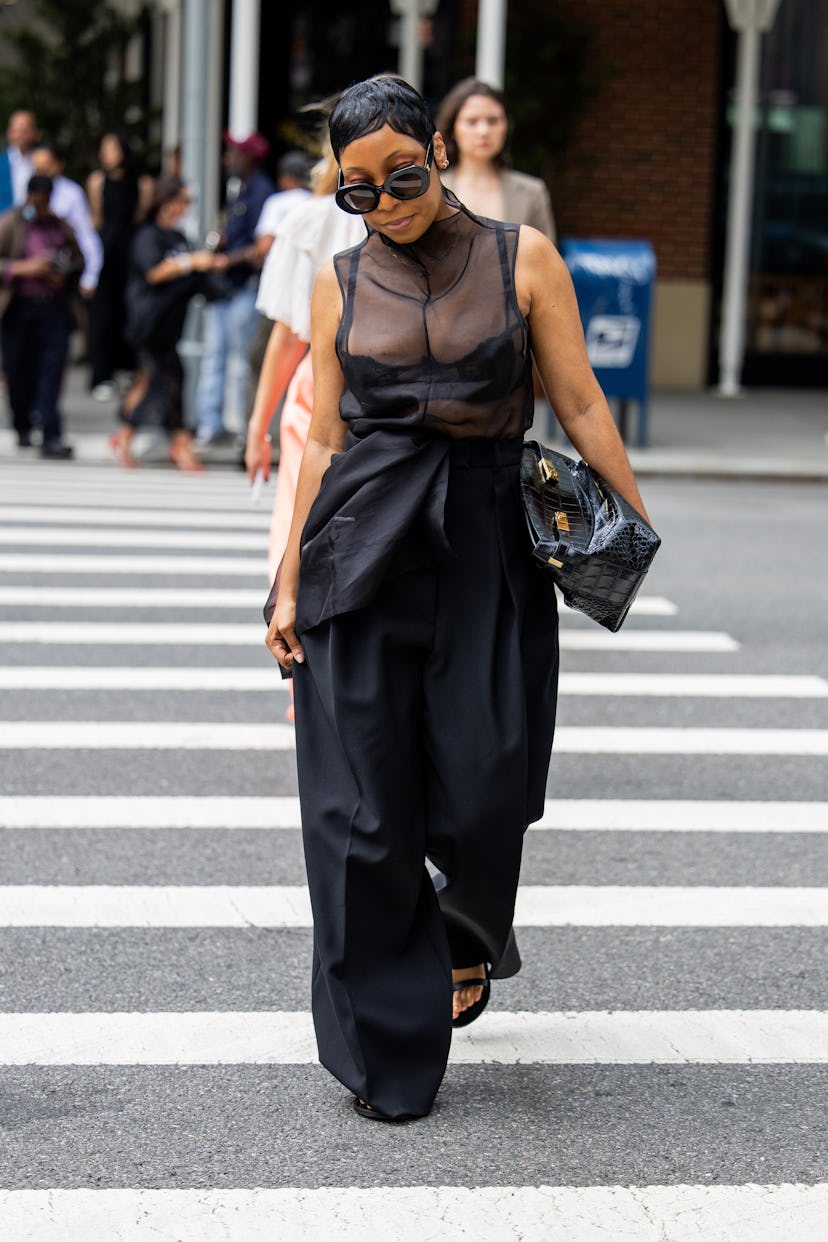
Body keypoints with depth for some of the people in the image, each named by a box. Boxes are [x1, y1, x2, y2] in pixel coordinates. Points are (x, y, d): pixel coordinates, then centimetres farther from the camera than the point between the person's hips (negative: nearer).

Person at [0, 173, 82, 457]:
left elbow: (78, 260, 20)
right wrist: (23, 268, -19)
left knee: (51, 370, -8)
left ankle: (51, 437, -11)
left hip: (54, 306, 1)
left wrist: (65, 276, -1)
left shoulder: (60, 226, 9)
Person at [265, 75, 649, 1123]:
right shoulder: (341, 282, 7)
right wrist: (288, 586, 5)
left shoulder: (521, 258, 3)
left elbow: (581, 407, 2)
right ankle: (385, 1047, 13)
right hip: (363, 550, 1)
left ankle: (469, 932, 33)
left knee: (482, 793, -4)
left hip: (488, 544, -1)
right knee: (362, 805, 0)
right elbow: (324, 440, 8)